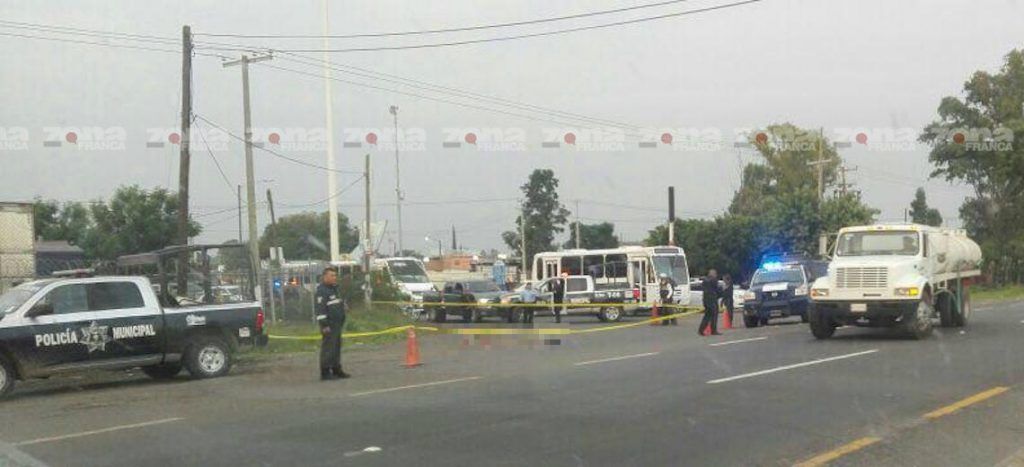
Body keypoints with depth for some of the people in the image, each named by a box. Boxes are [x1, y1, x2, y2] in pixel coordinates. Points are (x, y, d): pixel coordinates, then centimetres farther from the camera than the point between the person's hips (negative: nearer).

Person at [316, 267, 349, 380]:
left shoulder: (334, 289, 18)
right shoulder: (321, 291, -13)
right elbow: (320, 309, -19)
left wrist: (341, 322, 23)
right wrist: (324, 325, -22)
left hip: (337, 324, 10)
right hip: (329, 325, -10)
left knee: (337, 347, 13)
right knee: (328, 348, -8)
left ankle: (336, 370, 21)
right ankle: (325, 373, -4)